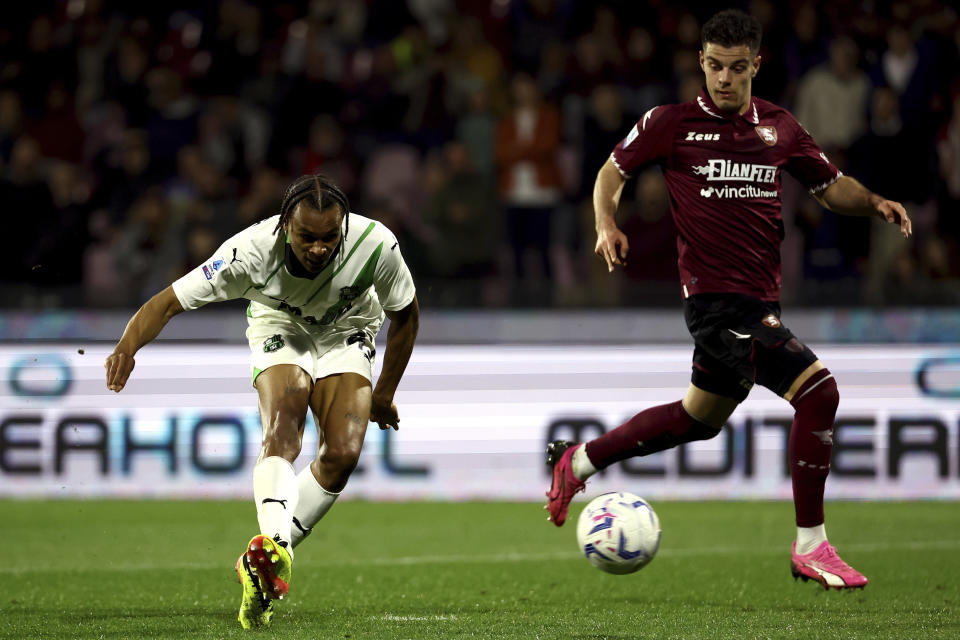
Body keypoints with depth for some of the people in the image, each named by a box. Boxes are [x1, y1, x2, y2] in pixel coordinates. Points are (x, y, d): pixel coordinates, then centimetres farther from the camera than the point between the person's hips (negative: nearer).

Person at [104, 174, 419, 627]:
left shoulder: (376, 245, -32)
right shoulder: (252, 250, -36)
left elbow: (405, 315, -11)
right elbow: (169, 301, -33)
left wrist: (384, 394, -2)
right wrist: (127, 347, -53)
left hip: (346, 334, 2)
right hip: (280, 325, -2)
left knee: (343, 452, -17)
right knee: (282, 430, -30)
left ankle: (259, 570, -5)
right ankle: (274, 545, -48)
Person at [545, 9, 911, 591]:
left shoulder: (779, 128, 11)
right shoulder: (671, 123, -1)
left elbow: (831, 187, 18)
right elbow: (614, 171, 11)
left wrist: (874, 203, -2)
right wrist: (607, 225, -7)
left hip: (759, 297, 7)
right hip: (716, 295, -7)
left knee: (702, 417, 21)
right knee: (818, 391, -19)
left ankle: (578, 462, 38)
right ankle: (811, 548, -11)